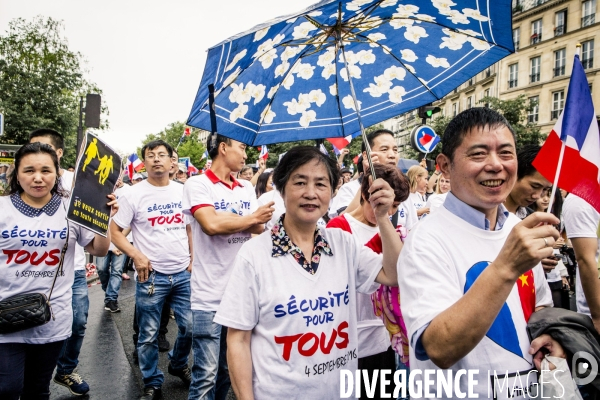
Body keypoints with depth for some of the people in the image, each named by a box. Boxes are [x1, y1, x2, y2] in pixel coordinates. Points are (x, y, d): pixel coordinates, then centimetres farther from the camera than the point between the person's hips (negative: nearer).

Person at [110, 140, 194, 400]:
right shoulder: (135, 194, -5)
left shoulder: (183, 192, 5)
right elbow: (115, 231, -2)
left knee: (190, 327, 10)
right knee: (149, 335, 7)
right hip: (151, 275, -3)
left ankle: (178, 364, 37)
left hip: (183, 274, 3)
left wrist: (193, 259, 5)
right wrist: (136, 256, -15)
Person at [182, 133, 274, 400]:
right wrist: (251, 218, -6)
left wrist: (225, 218, -16)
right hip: (210, 295, -6)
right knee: (206, 374, 0)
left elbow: (259, 228, 2)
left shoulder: (247, 189, 12)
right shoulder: (198, 184, -7)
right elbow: (212, 225, -21)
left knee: (231, 368, 19)